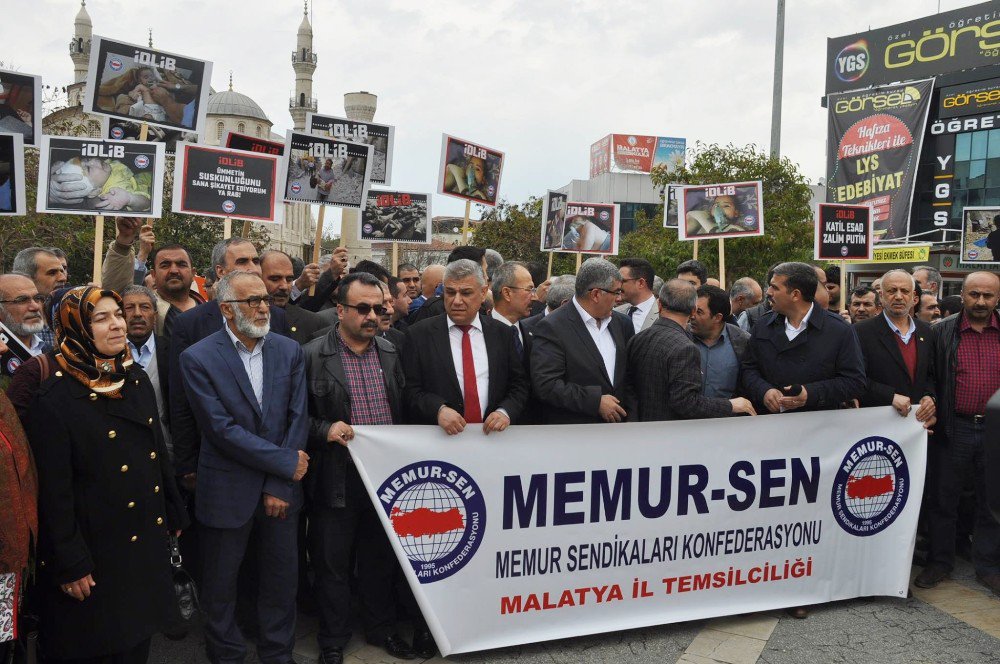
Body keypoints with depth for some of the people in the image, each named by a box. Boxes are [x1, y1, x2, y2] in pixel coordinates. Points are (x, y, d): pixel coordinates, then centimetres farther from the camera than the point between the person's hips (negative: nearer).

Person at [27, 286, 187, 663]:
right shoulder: (55, 399, -17)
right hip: (95, 550, -6)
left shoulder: (137, 380, 4)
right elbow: (54, 491, -16)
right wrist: (70, 564, -14)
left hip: (147, 542, 6)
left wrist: (174, 514, 14)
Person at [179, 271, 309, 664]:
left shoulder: (289, 351, 1)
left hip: (282, 488, 3)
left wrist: (280, 486, -9)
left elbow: (297, 419, -3)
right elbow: (222, 429, -16)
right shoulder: (198, 358, -10)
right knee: (221, 585, 13)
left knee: (283, 577, 14)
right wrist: (287, 462, -15)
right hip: (227, 491, -3)